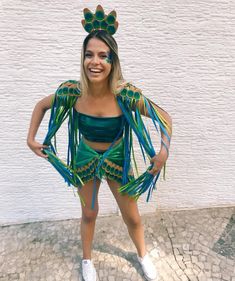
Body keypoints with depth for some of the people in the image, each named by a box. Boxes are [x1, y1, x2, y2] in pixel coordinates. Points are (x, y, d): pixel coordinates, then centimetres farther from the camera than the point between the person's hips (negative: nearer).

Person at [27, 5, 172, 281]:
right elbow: (42, 105, 0)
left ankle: (143, 255, 49)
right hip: (85, 159, 1)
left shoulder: (126, 94, -27)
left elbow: (164, 118, -15)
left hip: (118, 160, 0)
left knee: (132, 217, 15)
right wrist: (31, 139, -6)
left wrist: (164, 150, -28)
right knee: (89, 214, 20)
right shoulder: (72, 91, -21)